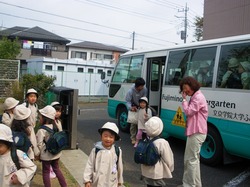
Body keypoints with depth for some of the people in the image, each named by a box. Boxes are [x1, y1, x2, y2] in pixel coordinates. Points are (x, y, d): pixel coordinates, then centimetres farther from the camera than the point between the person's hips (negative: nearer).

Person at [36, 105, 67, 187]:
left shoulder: (42, 130, -20)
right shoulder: (56, 126, -1)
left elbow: (39, 145, -18)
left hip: (46, 155, -6)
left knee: (46, 172, 11)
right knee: (56, 169, 21)